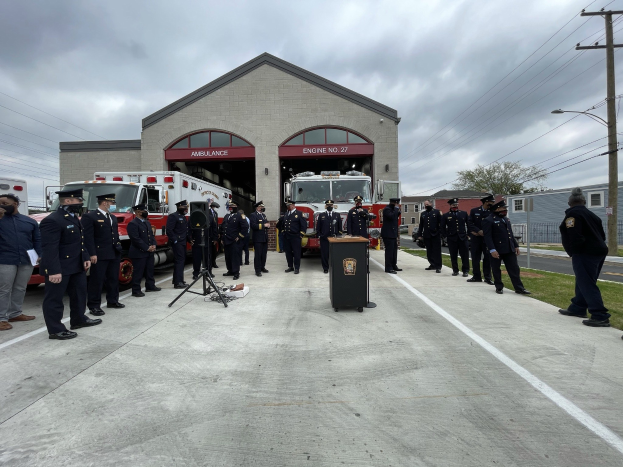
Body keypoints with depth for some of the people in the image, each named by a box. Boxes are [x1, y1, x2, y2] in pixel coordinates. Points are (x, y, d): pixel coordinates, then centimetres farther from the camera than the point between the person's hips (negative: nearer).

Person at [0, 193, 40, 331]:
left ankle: (15, 313, 24)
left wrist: (39, 255, 0)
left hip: (27, 261, 3)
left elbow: (37, 240, 10)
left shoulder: (30, 221, 10)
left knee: (20, 289, 12)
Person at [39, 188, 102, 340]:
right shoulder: (52, 220, -20)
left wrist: (85, 258, 12)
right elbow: (49, 248, -25)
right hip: (59, 269, -10)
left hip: (77, 266, 10)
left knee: (79, 293, 19)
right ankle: (55, 330, 12)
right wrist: (54, 271, -27)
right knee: (54, 298, 3)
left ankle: (79, 319, 34)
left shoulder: (74, 218, 12)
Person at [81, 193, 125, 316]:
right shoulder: (89, 217, -7)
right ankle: (94, 306, 6)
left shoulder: (113, 218, 17)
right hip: (100, 255, -8)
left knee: (114, 279, 15)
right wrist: (92, 254, -19)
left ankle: (112, 301, 27)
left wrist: (119, 250, 15)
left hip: (114, 254, 8)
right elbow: (88, 237, -14)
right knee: (96, 280, -1)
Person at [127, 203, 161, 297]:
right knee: (138, 272, -2)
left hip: (149, 252, 9)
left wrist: (153, 245, -1)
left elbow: (151, 235, 17)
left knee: (149, 270, 17)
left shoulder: (147, 222, 15)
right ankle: (136, 290, 7)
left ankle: (150, 286, 30)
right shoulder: (133, 224, -14)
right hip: (139, 253, -9)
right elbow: (136, 239, -20)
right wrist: (147, 248, -18)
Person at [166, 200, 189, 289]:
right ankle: (177, 282, -6)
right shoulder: (173, 216, -11)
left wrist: (188, 239, 13)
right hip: (177, 243, -9)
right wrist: (175, 240, -18)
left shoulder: (183, 217, 18)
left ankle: (178, 280, 24)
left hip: (182, 242, 9)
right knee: (179, 261, -9)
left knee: (181, 261, 14)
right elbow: (169, 230, -18)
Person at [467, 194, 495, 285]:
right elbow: (470, 223, -3)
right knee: (475, 258, 5)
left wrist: (484, 233, -12)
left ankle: (487, 277, 12)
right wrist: (478, 231, -14)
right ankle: (477, 276, 17)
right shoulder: (474, 211, 5)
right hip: (476, 239, 1)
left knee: (487, 258, 2)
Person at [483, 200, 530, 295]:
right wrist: (492, 250, -20)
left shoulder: (506, 220, 17)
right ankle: (499, 287, 19)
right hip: (496, 250, -7)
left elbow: (511, 234, 21)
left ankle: (519, 288, 11)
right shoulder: (489, 220, -9)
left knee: (514, 269, 6)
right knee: (496, 269, 5)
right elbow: (487, 237, -15)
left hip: (509, 249, 7)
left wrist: (516, 245, 14)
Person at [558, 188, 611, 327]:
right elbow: (602, 235, 18)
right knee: (584, 282, 18)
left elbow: (574, 237, -21)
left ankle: (600, 317, -8)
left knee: (587, 285, -7)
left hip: (585, 254, -10)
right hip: (598, 251, 10)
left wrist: (574, 252, -7)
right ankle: (577, 308, 29)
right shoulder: (591, 215, 17)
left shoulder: (572, 214, -11)